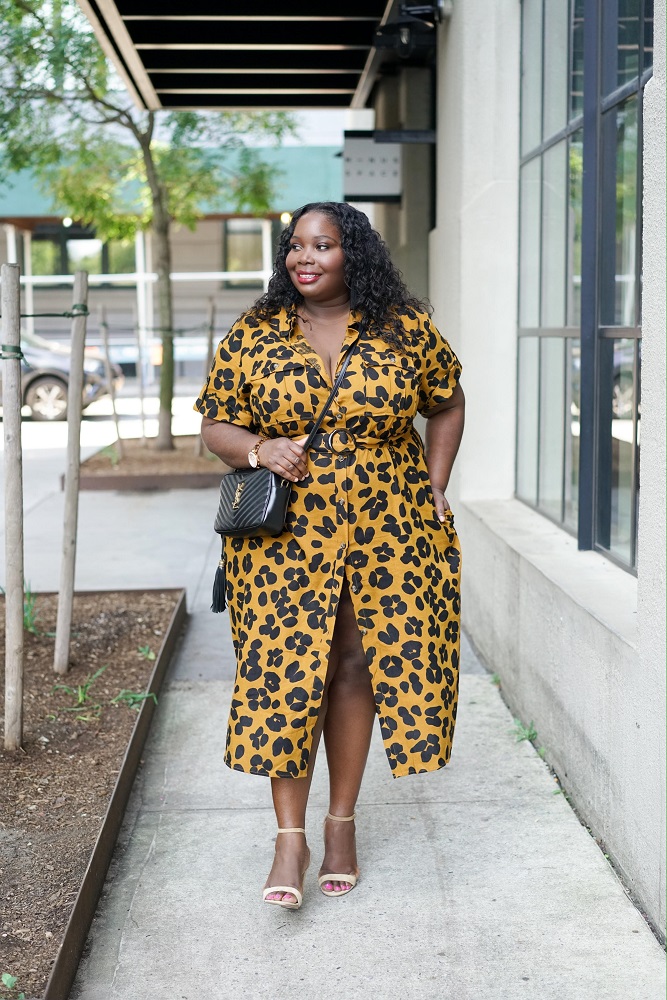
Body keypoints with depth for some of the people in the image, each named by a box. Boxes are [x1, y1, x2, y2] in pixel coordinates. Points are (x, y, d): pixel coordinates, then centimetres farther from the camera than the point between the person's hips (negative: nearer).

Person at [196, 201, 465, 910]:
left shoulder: (406, 329, 1)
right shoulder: (253, 336, 2)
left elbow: (448, 403, 14)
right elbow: (215, 426, 6)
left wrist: (433, 485, 4)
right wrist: (261, 449, -15)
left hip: (385, 530, 1)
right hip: (284, 535, 0)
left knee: (355, 666, 6)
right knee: (285, 670, -6)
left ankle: (341, 824, 21)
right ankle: (290, 837, 5)